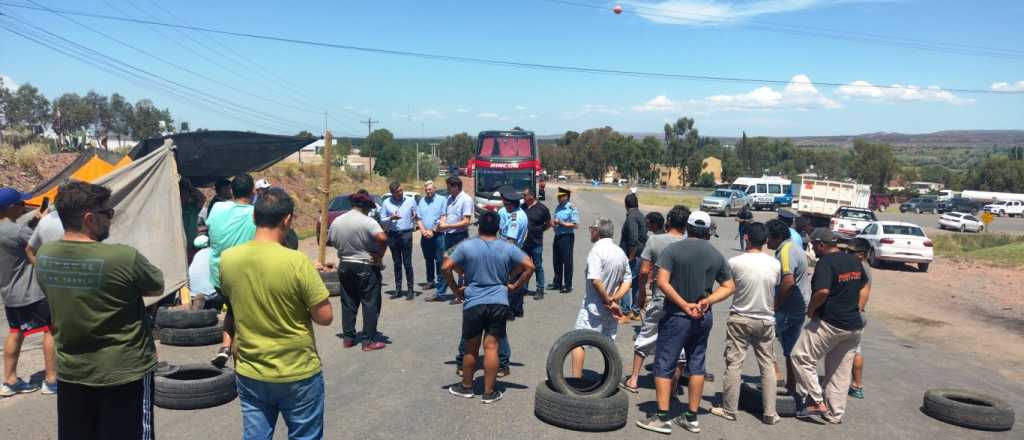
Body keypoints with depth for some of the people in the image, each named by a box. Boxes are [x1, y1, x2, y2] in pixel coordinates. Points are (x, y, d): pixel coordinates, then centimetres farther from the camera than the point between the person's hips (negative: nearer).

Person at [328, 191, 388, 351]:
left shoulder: (337, 221, 2)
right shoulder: (368, 222, -16)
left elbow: (329, 241, 12)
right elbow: (382, 238, -30)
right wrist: (380, 255, -16)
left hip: (344, 266, 6)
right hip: (366, 267, -6)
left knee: (348, 303, 15)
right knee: (370, 304, 2)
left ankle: (348, 337, 20)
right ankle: (369, 341, 3)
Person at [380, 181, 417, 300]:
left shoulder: (411, 201, 4)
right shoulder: (386, 203, 5)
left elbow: (417, 215, 9)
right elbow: (382, 220, 7)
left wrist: (415, 216, -14)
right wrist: (391, 218, -12)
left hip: (406, 234, -2)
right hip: (393, 235, 2)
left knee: (407, 263, -3)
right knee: (397, 263, 9)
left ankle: (410, 289, 2)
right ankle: (398, 289, 16)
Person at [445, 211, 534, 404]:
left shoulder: (466, 246, -2)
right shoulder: (508, 248, 1)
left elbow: (446, 267, -6)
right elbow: (529, 267, -2)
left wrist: (456, 289, 5)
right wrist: (514, 286, 5)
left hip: (473, 304, 0)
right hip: (499, 303, 1)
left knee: (471, 349, 13)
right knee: (491, 348, 3)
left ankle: (466, 387, 28)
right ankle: (489, 392, 9)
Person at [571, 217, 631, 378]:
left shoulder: (597, 250, -16)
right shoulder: (621, 252, 8)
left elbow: (595, 280, -25)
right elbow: (627, 281, 7)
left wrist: (608, 301, -16)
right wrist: (614, 300, -3)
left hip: (594, 306, -7)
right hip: (610, 310, 7)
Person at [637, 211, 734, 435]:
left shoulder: (672, 250, -9)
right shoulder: (716, 255, 4)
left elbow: (662, 283, -19)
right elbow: (729, 286, 5)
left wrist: (684, 304, -15)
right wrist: (706, 301, -6)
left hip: (676, 317, -4)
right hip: (703, 318, 5)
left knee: (663, 366, 3)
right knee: (696, 366, 14)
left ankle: (662, 418, 2)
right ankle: (692, 418, 20)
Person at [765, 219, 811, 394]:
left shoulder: (785, 251, -19)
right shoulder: (794, 248, 14)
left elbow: (788, 282, -29)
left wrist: (775, 306, -20)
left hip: (788, 309, -10)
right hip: (799, 308, 10)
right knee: (791, 350, 15)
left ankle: (775, 372, -2)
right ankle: (791, 387, 23)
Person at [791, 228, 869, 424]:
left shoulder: (825, 263, -16)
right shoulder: (854, 261, 11)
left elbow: (823, 291, -29)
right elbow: (864, 286, 18)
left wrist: (811, 309, -13)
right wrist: (856, 310, 16)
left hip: (829, 323, -8)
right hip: (855, 326, 8)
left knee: (802, 357, 3)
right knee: (841, 371, 14)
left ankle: (816, 402, 0)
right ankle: (835, 414, 21)